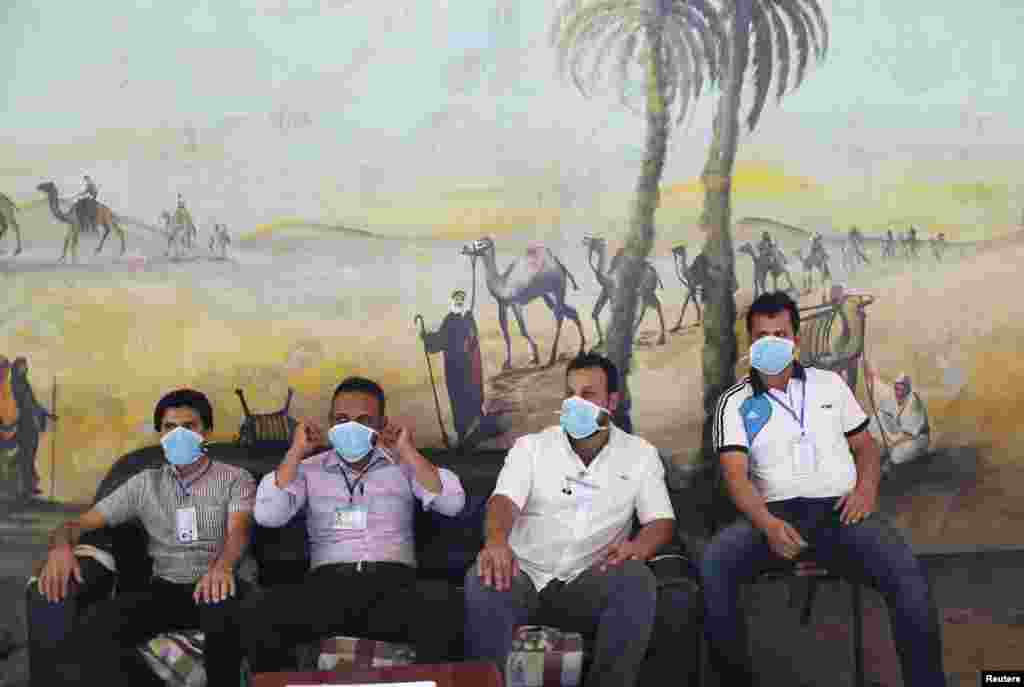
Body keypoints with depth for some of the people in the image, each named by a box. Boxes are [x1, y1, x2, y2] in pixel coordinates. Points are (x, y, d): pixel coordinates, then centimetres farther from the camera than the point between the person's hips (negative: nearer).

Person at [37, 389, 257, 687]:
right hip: (167, 588, 3)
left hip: (219, 585, -3)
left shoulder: (236, 479, 7)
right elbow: (81, 523, 13)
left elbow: (238, 531, -12)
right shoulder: (145, 483, 17)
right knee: (85, 637, -26)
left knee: (221, 605, -42)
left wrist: (223, 565, -39)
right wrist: (61, 546, -14)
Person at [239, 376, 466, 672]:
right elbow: (267, 516, 1)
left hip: (393, 582, -1)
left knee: (440, 601, -36)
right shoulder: (309, 469, 17)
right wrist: (295, 452, 1)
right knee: (255, 613, -28)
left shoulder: (403, 465, 16)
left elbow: (453, 504, 0)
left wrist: (408, 451, -1)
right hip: (327, 584, 1)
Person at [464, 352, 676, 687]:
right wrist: (496, 540, -32)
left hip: (590, 582, 1)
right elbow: (505, 500, -6)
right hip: (525, 573, 0)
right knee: (483, 581, -34)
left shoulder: (640, 454, 12)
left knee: (636, 580, -32)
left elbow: (661, 520, 5)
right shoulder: (531, 446, 9)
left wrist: (636, 547, -21)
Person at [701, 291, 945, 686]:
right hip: (776, 515, -1)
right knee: (714, 562, -31)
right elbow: (736, 474, -4)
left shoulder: (829, 384, 18)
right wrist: (768, 524, -23)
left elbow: (865, 445, 20)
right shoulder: (734, 403, 8)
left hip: (839, 510, 1)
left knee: (906, 573, -28)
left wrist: (866, 489, -4)